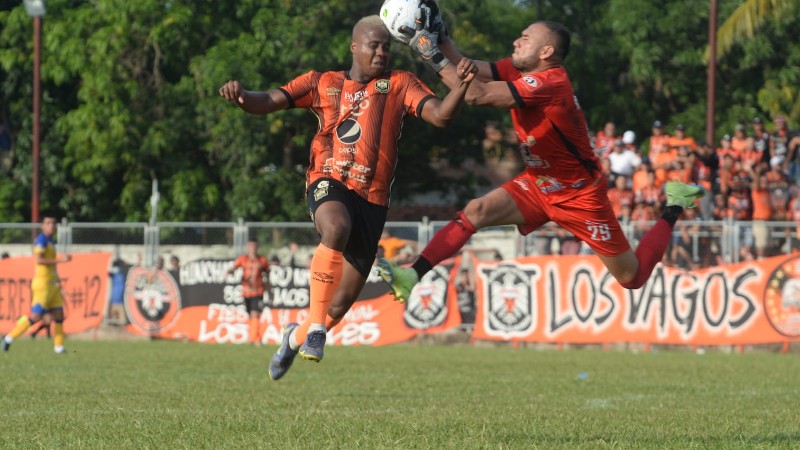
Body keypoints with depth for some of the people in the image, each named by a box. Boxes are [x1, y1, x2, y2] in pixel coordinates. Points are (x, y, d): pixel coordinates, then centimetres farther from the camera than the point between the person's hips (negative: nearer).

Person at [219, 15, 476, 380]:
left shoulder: (400, 84, 11)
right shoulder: (322, 83, 12)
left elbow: (440, 115, -2)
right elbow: (268, 103, 6)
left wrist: (461, 85, -23)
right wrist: (241, 97, -17)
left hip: (373, 197, 2)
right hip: (329, 183, -2)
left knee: (344, 300, 5)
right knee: (336, 228, -40)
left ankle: (297, 336, 36)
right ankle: (316, 324, -29)